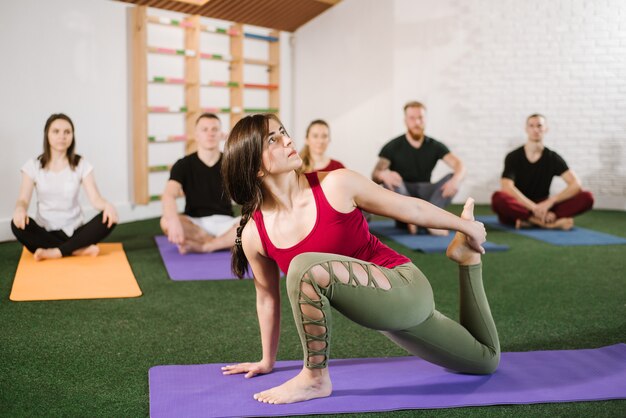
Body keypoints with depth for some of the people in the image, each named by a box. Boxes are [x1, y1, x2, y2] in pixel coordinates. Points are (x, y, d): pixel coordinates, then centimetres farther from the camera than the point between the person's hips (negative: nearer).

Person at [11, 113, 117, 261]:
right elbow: (23, 199, -9)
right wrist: (20, 209, -35)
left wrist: (107, 205, -34)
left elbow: (95, 198, -10)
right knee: (18, 224, -32)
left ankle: (56, 252, -27)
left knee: (109, 218, -26)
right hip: (45, 232, 0)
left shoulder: (81, 164, 0)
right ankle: (78, 250, -27)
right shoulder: (33, 165, -1)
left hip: (74, 232, 0)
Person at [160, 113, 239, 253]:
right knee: (166, 222, -33)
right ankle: (224, 243, -22)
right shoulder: (184, 165, -3)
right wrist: (174, 221, -42)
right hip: (195, 224, -1)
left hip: (224, 223, 1)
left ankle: (202, 246, -28)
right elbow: (168, 195, -20)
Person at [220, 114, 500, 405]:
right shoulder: (254, 234, -5)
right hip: (383, 312, 5)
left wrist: (466, 226, 8)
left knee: (306, 267, -32)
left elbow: (413, 209, -3)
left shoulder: (337, 185, -17)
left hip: (406, 288, -5)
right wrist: (267, 360, 20)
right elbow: (268, 297, 11)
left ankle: (315, 378, -11)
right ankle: (466, 257, 41)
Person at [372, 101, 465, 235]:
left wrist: (456, 179, -38)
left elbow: (459, 165, -13)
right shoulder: (393, 147, -5)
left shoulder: (435, 146, 1)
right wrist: (383, 175, -44)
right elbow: (375, 175, -18)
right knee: (391, 179, -32)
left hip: (424, 194, 2)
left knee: (451, 179, -22)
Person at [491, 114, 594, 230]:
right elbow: (506, 187, -19)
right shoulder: (513, 157, -3)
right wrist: (534, 207, -28)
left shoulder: (553, 158, 5)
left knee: (587, 197, -18)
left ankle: (532, 221, -33)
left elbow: (575, 184, -6)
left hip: (543, 207, 3)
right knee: (498, 198, -37)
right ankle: (550, 222, -38)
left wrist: (549, 202, -21)